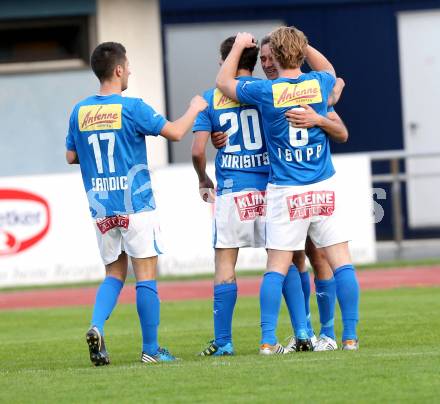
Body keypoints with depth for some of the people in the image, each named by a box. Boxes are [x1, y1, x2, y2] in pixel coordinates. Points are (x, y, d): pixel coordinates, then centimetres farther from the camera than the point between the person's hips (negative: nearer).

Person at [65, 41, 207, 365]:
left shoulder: (80, 111, 4)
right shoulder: (131, 108, -11)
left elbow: (71, 156, 12)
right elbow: (175, 132, -11)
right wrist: (195, 109, 7)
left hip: (101, 209, 5)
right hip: (136, 205, -5)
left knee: (114, 274, 16)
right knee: (146, 274, 2)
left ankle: (97, 326, -8)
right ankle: (151, 349, 4)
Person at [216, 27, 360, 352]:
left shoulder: (265, 92, -6)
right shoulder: (319, 83, 0)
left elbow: (224, 82, 14)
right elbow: (329, 69, 28)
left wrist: (239, 46, 25)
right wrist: (300, 43, 29)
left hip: (285, 193, -1)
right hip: (324, 188, 1)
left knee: (277, 267, 3)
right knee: (341, 262, 3)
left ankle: (268, 340, -2)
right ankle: (350, 337, -1)